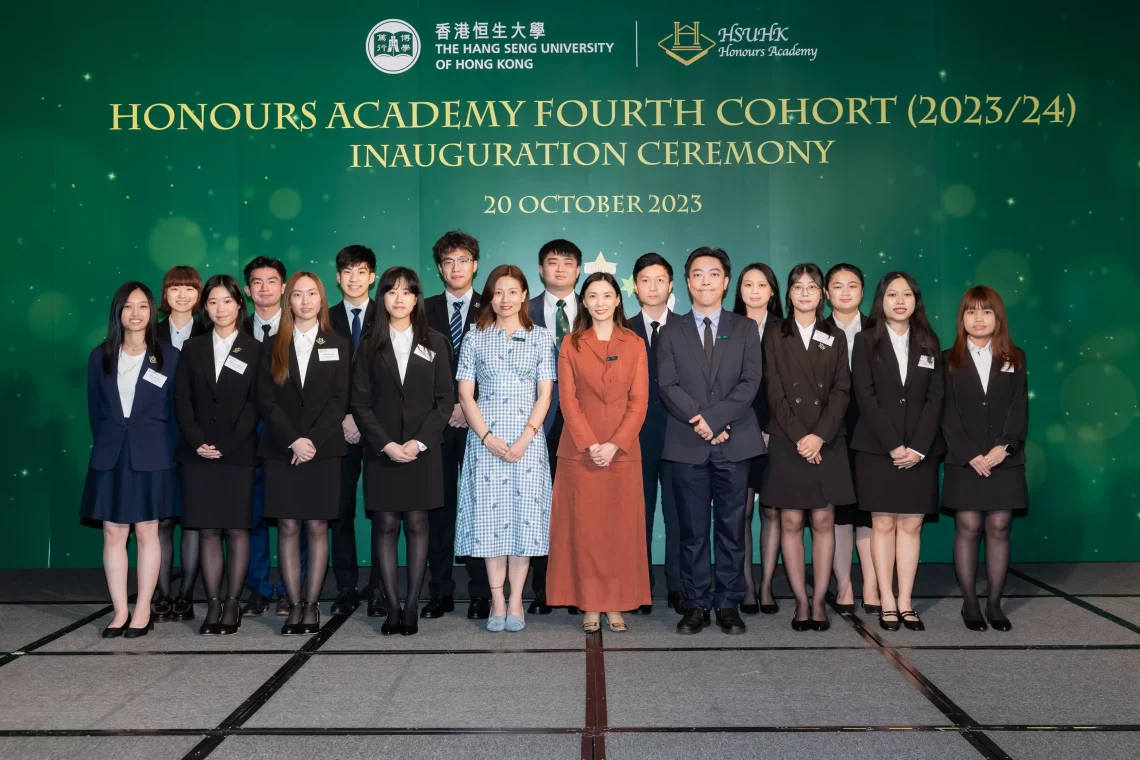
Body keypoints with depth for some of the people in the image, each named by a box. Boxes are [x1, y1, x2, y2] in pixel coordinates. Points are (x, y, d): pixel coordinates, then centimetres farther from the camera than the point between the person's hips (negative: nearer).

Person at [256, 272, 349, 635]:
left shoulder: (337, 345, 7)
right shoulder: (274, 346, 8)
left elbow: (339, 400, -1)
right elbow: (266, 399, 0)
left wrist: (313, 441, -12)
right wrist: (293, 440, -11)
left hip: (323, 451, -1)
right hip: (281, 451, 1)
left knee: (317, 527, 1)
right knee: (287, 527, 1)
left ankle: (312, 604, 8)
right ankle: (294, 604, 7)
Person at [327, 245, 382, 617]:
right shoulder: (325, 320, 10)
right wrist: (343, 417, -6)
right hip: (339, 428, 2)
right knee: (341, 510, 2)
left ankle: (380, 590, 5)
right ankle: (346, 590, 10)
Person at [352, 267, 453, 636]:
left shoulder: (434, 342, 6)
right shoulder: (370, 345, 6)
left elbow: (444, 400, 2)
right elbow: (360, 403, 2)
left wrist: (419, 442, -10)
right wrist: (387, 445, -9)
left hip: (422, 450, 0)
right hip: (381, 451, 0)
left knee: (417, 525, 1)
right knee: (386, 526, 0)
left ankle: (412, 608, 5)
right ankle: (392, 608, 5)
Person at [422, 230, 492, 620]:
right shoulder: (424, 310, 10)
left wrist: (471, 408, -9)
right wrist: (445, 408, -5)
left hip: (478, 423, -1)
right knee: (438, 508, 3)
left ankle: (481, 594, 5)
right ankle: (440, 592, 10)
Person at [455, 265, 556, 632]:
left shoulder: (541, 338, 6)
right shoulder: (475, 338, 7)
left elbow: (544, 395, 2)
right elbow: (465, 395, 3)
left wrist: (525, 438, -10)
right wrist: (487, 437, -9)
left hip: (527, 440, 0)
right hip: (485, 440, 0)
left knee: (525, 516, 0)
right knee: (490, 518, 1)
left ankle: (515, 600, 9)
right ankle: (497, 601, 10)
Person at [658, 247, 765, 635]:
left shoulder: (745, 329, 10)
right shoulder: (672, 333, 11)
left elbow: (750, 382, -2)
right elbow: (668, 386, -1)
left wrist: (714, 418, -14)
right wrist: (698, 421, -15)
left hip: (734, 443, 0)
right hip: (688, 445, 0)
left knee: (731, 528, 4)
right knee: (693, 531, 4)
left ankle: (729, 604, 13)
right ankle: (696, 604, 11)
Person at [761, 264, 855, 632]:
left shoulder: (835, 339, 11)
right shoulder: (775, 338, 7)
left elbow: (841, 391, 2)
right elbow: (775, 394, -1)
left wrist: (820, 435, -11)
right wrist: (799, 436, -12)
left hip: (827, 443, 1)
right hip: (787, 444, -1)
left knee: (823, 521, 1)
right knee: (791, 522, -1)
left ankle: (820, 601, 7)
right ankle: (802, 601, 6)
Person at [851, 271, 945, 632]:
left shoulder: (929, 343, 10)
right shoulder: (866, 341, 3)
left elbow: (935, 399, 2)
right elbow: (866, 397, -6)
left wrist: (917, 448, -10)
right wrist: (894, 446, -13)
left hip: (920, 451, 2)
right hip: (877, 449, -2)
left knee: (911, 525, 3)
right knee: (883, 524, 1)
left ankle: (906, 602, 8)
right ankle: (887, 602, 6)